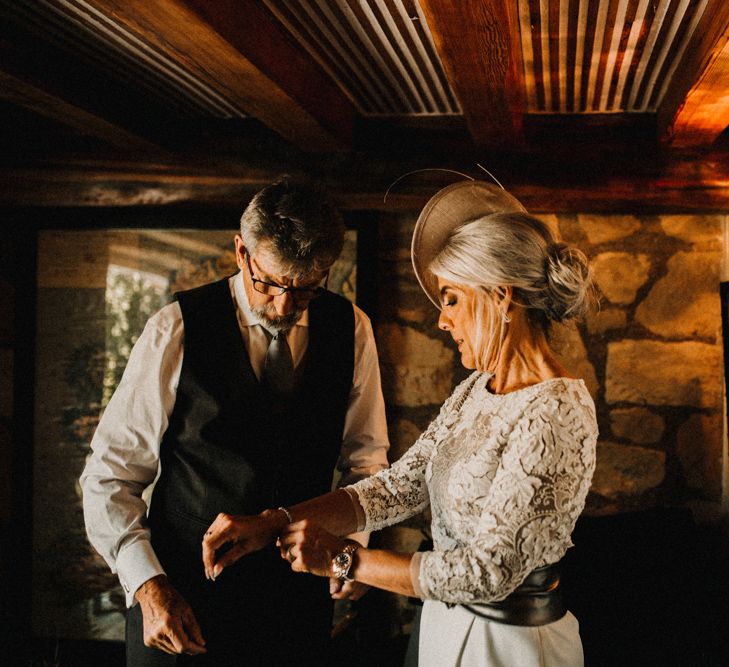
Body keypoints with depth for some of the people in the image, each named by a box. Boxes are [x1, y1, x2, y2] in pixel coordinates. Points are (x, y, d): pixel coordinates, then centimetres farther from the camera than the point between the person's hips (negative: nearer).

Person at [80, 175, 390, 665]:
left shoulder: (351, 330, -4)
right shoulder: (178, 330, -13)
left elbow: (365, 456, 8)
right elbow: (111, 474, -8)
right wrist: (147, 584, -18)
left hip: (299, 601, 3)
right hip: (180, 601, -2)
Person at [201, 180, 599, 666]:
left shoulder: (556, 414, -24)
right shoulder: (476, 390, 3)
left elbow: (489, 571, -26)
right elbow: (396, 489, 1)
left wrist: (343, 559, -21)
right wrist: (273, 525, -10)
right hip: (448, 622, 7)